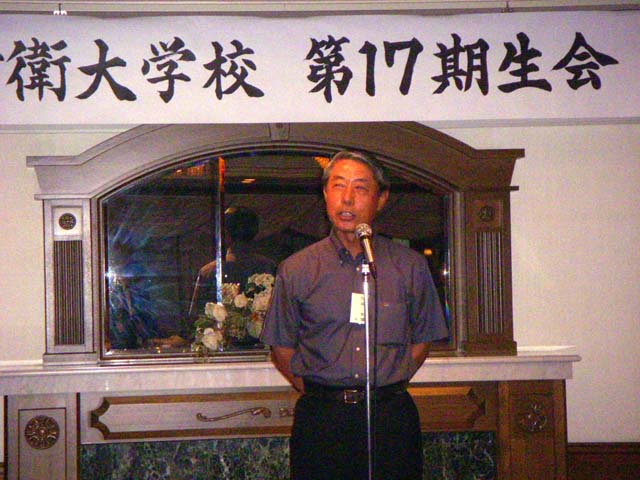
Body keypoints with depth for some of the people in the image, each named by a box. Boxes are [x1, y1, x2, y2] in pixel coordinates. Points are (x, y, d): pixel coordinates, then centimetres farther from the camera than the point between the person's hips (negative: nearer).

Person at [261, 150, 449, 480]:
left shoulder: (410, 266, 5)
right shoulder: (295, 270, 3)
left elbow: (422, 341, 12)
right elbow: (282, 348, 8)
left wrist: (388, 387, 3)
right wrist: (318, 393, 0)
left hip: (391, 418, 1)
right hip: (320, 420, 0)